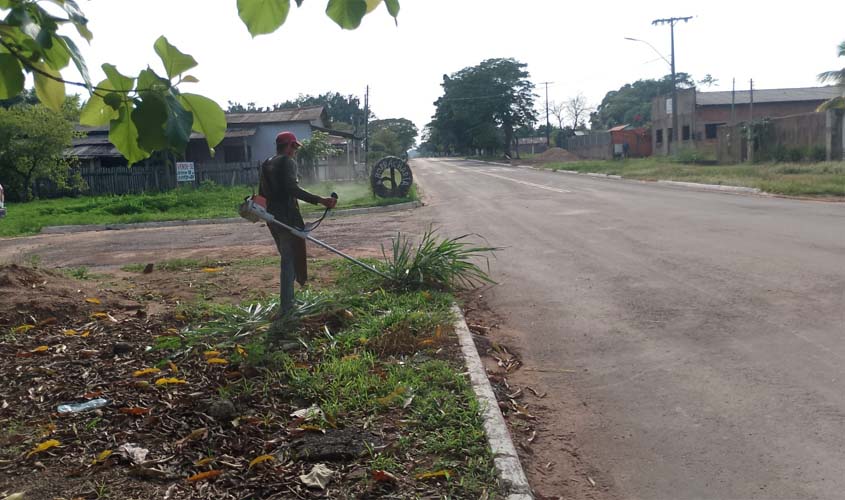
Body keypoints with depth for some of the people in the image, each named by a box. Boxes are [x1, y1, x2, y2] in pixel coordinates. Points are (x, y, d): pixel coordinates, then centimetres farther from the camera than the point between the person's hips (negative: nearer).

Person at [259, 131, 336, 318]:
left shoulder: (266, 165, 16)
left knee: (286, 257, 21)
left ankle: (288, 300, 32)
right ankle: (285, 306, -6)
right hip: (288, 217, -9)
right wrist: (320, 200, -31)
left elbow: (262, 192, 21)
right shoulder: (287, 162, -10)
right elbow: (292, 188, -24)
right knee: (290, 259, -4)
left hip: (272, 217, 9)